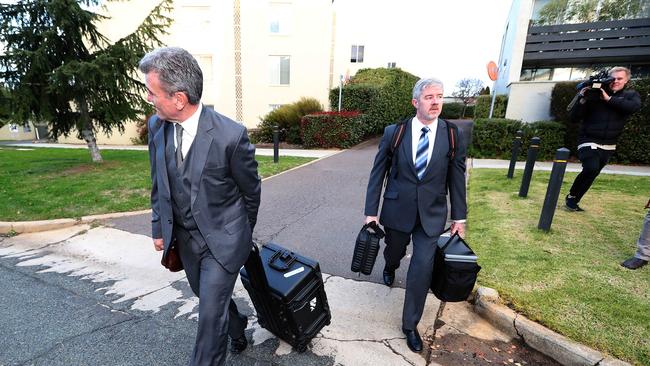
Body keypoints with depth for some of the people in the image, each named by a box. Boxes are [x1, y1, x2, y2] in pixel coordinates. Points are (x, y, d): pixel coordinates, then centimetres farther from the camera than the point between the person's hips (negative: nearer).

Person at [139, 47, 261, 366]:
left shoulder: (231, 135, -25)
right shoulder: (156, 126, -7)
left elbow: (251, 191, -9)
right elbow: (158, 184, 8)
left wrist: (241, 234, 4)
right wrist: (158, 228, 10)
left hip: (222, 238, -6)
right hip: (184, 237, 7)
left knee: (210, 311, 1)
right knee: (210, 298, 24)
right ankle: (237, 328, 54)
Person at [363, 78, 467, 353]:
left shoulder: (453, 135, -4)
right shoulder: (394, 132, -7)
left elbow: (457, 177, 2)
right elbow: (378, 172, -4)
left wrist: (459, 216, 5)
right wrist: (371, 211, -5)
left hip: (431, 213, 0)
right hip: (397, 209, 0)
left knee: (422, 268, 0)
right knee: (394, 251, 21)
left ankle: (410, 324, 22)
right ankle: (390, 268, 61)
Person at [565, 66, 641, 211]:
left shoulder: (631, 95, 6)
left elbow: (635, 106, -17)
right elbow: (574, 116, -7)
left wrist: (609, 99, -22)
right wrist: (582, 100, -22)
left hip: (608, 145, 5)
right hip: (589, 141, -4)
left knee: (592, 173, 10)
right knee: (591, 169, -24)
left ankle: (574, 200, 23)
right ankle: (571, 197, -6)